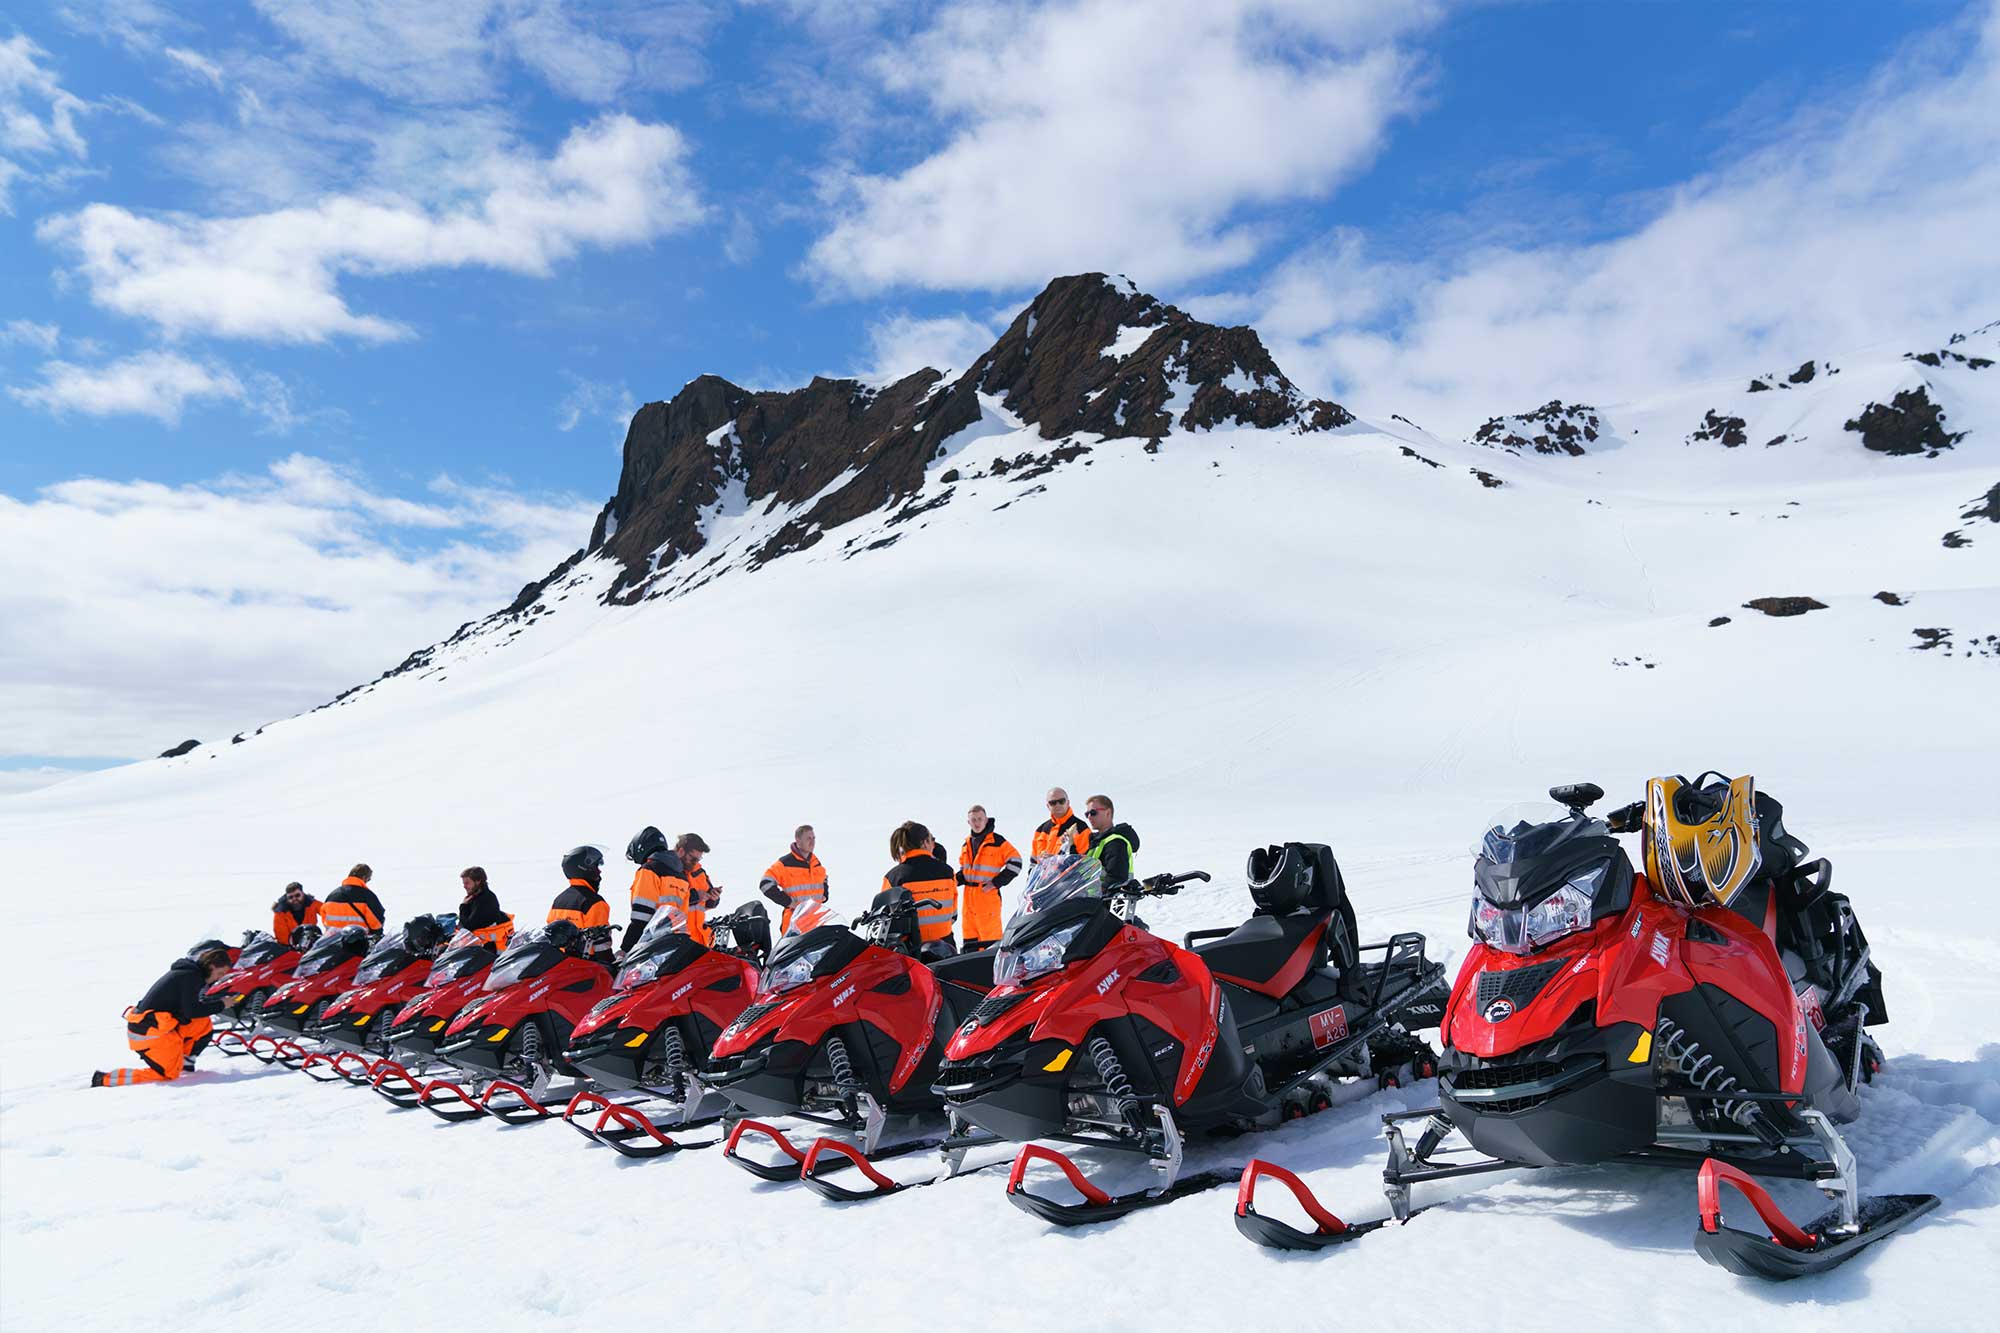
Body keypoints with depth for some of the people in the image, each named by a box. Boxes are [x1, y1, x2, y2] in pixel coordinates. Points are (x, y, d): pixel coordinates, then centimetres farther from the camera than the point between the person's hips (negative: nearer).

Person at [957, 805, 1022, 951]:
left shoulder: (997, 841, -6)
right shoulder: (967, 843, 14)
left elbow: (1015, 863, -9)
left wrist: (996, 882, -12)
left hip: (988, 896, -7)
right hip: (968, 898, 7)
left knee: (989, 938, -8)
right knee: (970, 941, 11)